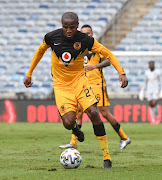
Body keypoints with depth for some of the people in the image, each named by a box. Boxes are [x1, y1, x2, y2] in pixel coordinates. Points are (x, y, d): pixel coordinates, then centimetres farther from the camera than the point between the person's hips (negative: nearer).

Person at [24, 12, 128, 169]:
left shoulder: (85, 40, -14)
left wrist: (121, 72, -21)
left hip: (79, 80, 0)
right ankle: (76, 130, 26)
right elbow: (40, 51, 10)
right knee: (69, 123, -17)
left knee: (93, 113, -20)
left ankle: (106, 157, -11)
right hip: (61, 85, 0)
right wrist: (29, 74, 15)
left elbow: (108, 54, -8)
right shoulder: (51, 37, -10)